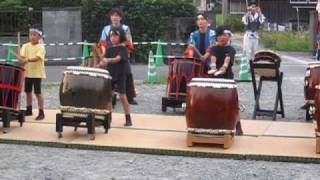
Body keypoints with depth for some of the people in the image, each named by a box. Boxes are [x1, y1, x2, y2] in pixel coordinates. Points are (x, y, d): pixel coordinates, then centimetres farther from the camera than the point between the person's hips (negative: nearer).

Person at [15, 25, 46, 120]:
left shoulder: (41, 47, -9)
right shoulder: (26, 46, 6)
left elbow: (37, 58, -24)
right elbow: (21, 56, -3)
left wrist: (27, 59, -39)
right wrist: (19, 57, -27)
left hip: (37, 73, -5)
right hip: (27, 72, 5)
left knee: (38, 93, -4)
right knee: (28, 91, 14)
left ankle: (41, 112, 2)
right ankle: (29, 110, 28)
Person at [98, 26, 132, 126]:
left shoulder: (123, 49, -9)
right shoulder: (109, 49, 9)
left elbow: (117, 59, -26)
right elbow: (105, 61, 4)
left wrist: (107, 60, -42)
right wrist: (101, 64, -17)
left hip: (120, 76, -5)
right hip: (110, 75, 5)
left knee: (122, 97, -6)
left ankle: (128, 118, 2)